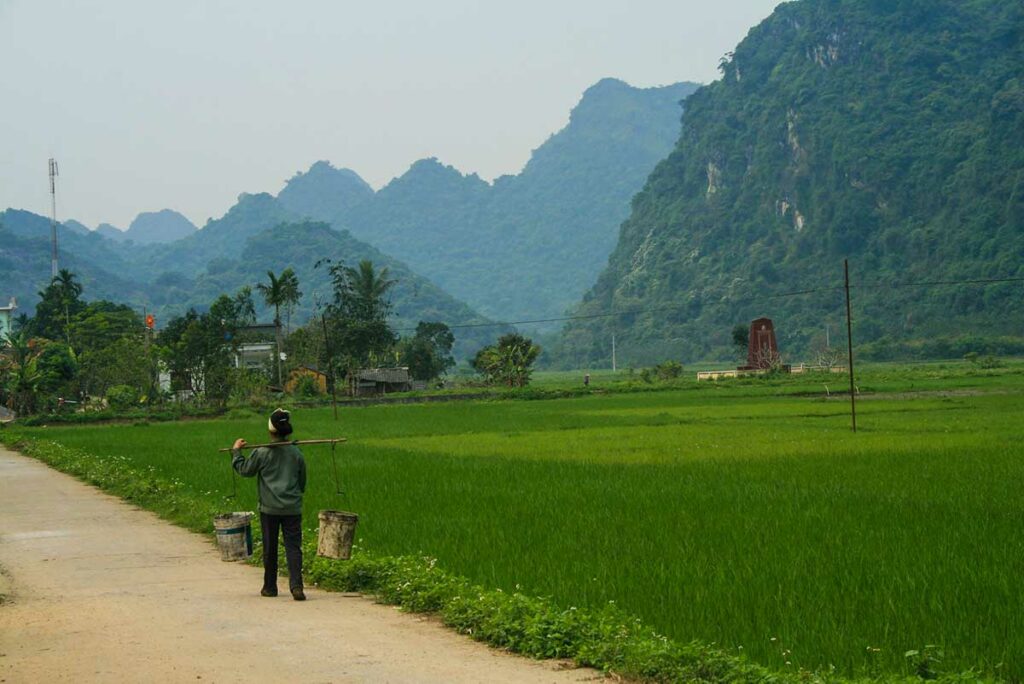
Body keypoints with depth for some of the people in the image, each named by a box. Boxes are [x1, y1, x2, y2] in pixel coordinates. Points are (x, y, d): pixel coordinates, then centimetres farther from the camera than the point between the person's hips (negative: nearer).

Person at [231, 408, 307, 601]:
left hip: (269, 508, -1)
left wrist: (236, 451, 22)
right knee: (293, 547, -2)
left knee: (270, 549, 11)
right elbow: (302, 482, 12)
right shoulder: (296, 453, 2)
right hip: (293, 508, 1)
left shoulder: (261, 453, -6)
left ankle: (270, 587, 20)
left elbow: (244, 470, 8)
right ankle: (296, 586, -16)